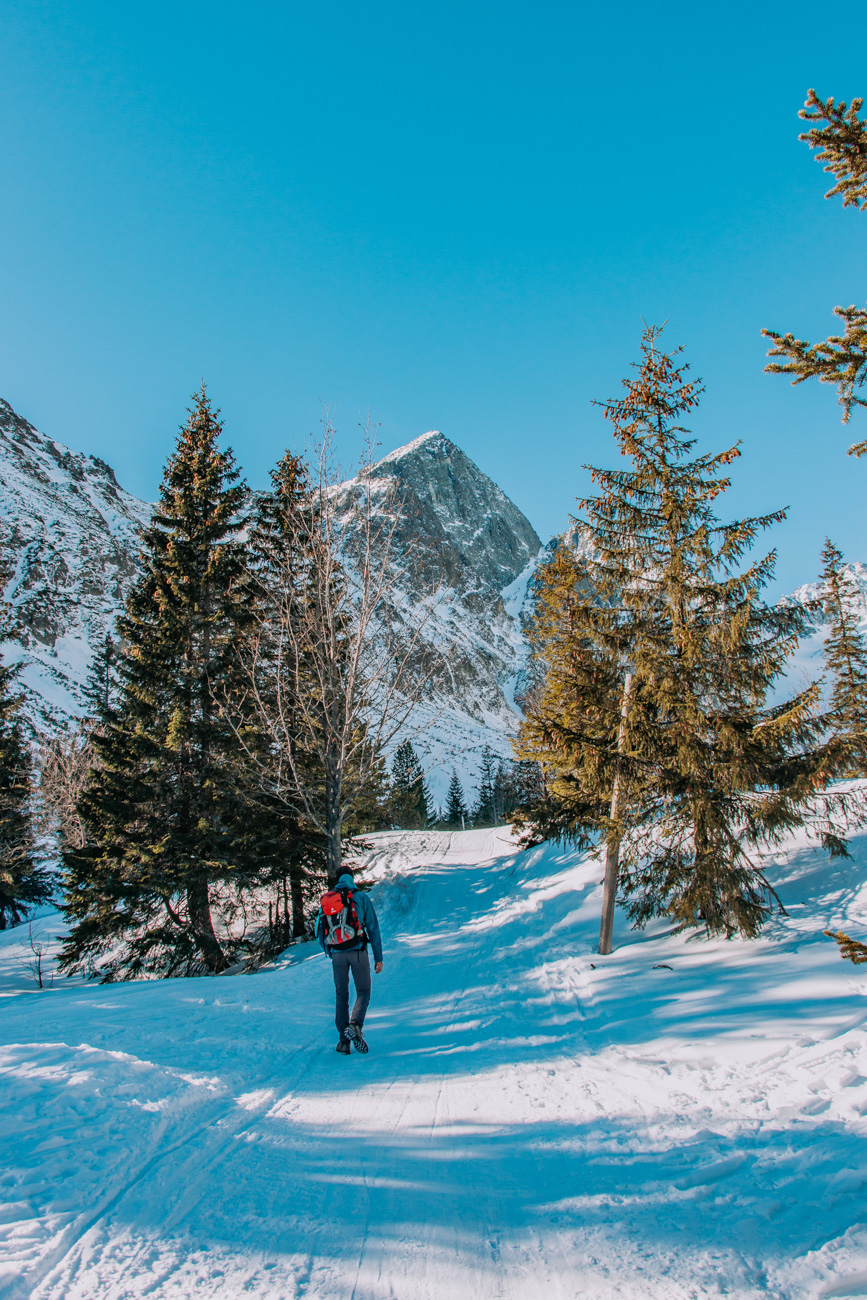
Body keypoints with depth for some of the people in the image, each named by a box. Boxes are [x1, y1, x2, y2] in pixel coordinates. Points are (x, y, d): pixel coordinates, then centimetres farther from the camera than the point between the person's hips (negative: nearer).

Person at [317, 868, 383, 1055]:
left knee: (341, 996, 13)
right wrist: (378, 957, 4)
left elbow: (319, 931, 12)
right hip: (358, 951, -2)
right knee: (363, 992, 9)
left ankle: (343, 1041, 10)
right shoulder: (361, 898, 1)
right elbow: (373, 929, 0)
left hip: (337, 954, 3)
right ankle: (355, 1025, -17)